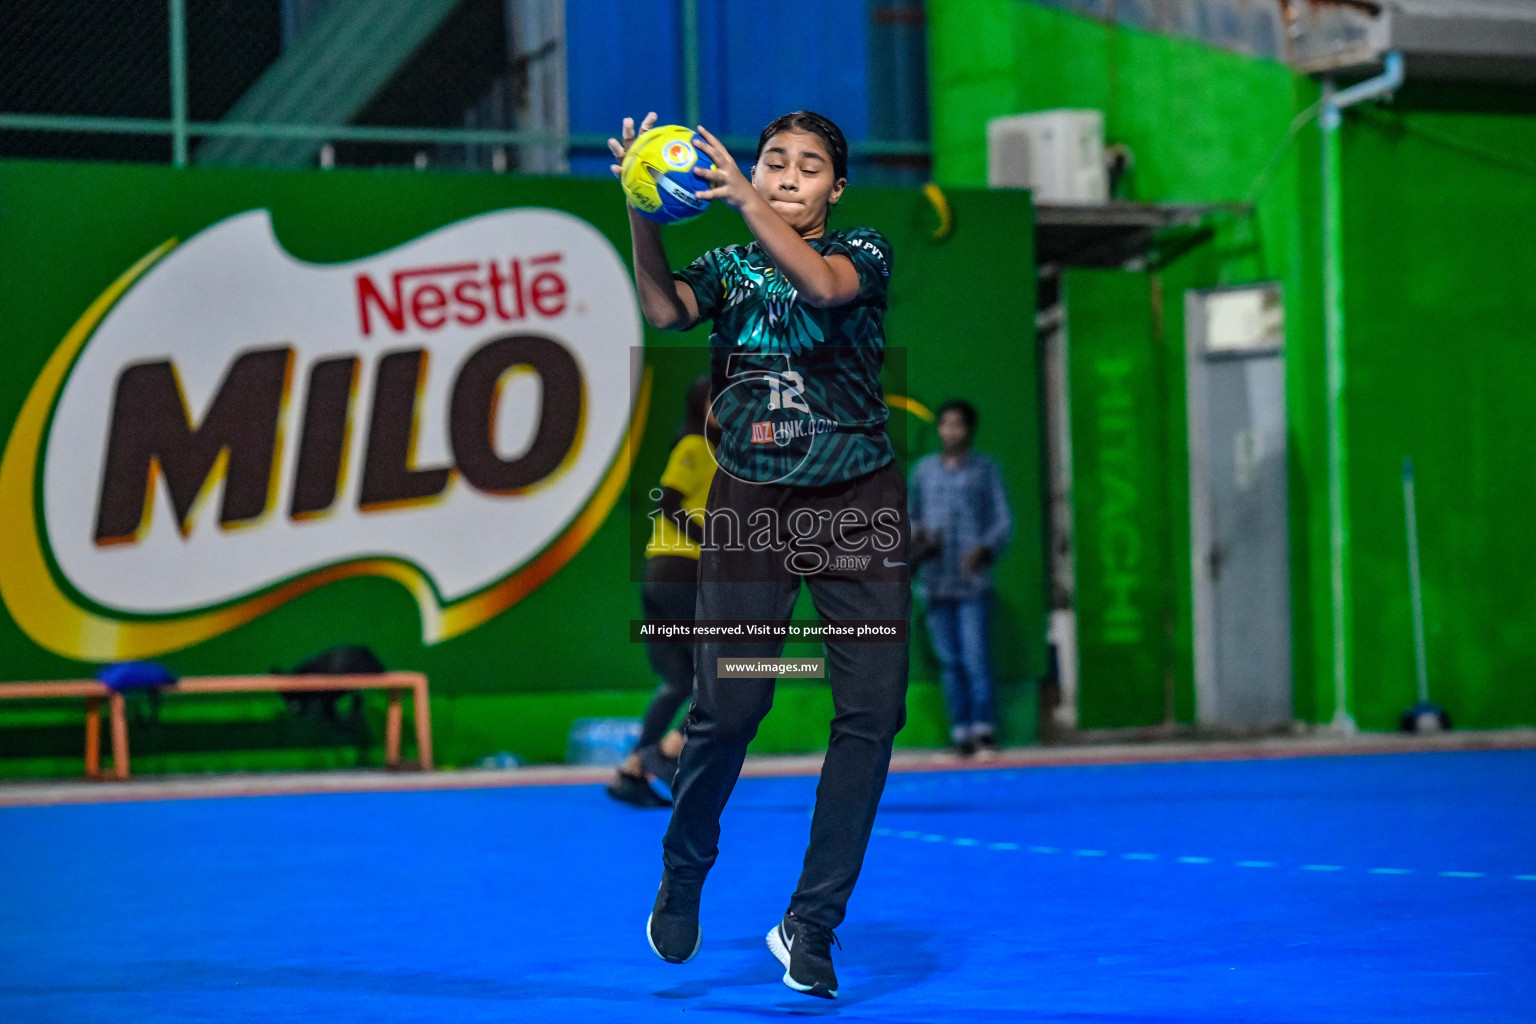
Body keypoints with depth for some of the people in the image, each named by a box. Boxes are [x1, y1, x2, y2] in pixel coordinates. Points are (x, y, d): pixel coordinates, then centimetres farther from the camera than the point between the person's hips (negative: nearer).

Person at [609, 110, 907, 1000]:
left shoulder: (864, 252, 3)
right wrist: (643, 214, -27)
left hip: (859, 504, 0)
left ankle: (812, 925, 3)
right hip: (751, 502, 0)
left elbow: (825, 285, -20)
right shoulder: (726, 267, 8)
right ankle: (683, 875, 20)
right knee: (727, 706, -8)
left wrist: (748, 203, -32)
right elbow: (664, 308, -12)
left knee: (873, 709, -7)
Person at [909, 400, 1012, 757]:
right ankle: (961, 732, 5)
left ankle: (983, 728, -8)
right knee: (949, 660, 2)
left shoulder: (985, 469, 7)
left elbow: (1003, 521, 5)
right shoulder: (923, 470, 15)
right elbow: (914, 517, 21)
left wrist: (985, 548, -13)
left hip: (972, 579, -3)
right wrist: (916, 538, -1)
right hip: (935, 580, 3)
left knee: (975, 656, -12)